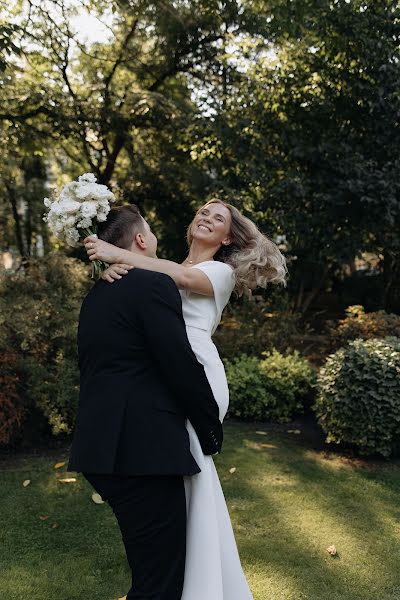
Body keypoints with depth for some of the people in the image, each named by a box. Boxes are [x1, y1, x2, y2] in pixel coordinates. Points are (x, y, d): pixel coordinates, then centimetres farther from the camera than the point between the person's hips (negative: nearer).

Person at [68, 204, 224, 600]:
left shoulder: (96, 294, 14)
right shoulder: (154, 285, -12)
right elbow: (183, 367, -16)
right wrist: (212, 430, -1)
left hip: (102, 446, 9)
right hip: (144, 449, -9)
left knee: (147, 563, 26)